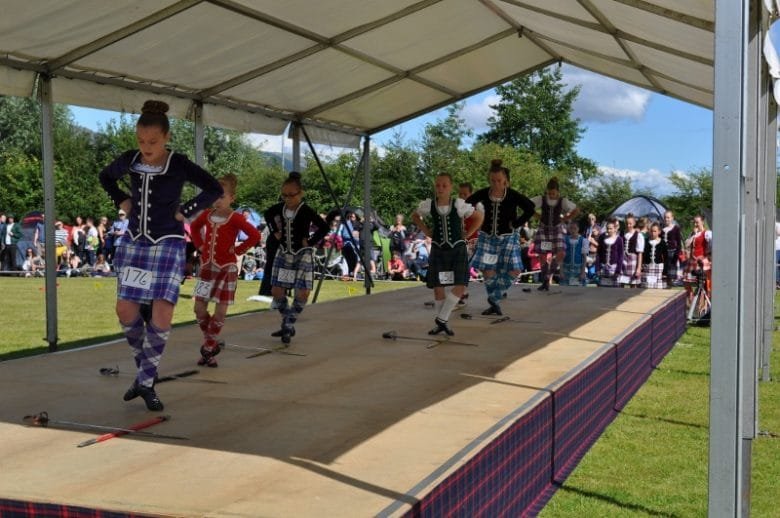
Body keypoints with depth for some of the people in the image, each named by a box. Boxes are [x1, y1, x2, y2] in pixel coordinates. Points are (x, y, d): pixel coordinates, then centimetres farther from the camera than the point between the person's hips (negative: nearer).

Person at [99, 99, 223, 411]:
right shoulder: (129, 160, -2)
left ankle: (146, 381, 3)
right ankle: (144, 372, 23)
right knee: (126, 311, 1)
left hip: (168, 244, -4)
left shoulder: (179, 165, -14)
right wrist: (121, 201, 4)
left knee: (162, 315, -13)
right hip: (134, 242, 4)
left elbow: (214, 189, -6)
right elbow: (106, 177, 18)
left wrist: (185, 212, -10)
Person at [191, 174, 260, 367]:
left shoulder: (235, 218, -12)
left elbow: (255, 235, -18)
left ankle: (208, 346, 16)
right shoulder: (207, 215, 3)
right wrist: (199, 245, 10)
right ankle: (210, 343, 20)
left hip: (226, 269, -4)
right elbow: (194, 227, 23)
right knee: (199, 308, 1)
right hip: (207, 266, 5)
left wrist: (238, 250, -14)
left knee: (220, 311, -1)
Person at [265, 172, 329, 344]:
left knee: (302, 293, -10)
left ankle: (288, 326, 3)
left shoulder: (306, 211, -18)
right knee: (277, 291, 3)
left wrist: (311, 242, -17)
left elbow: (324, 227, -21)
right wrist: (275, 231, 7)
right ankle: (287, 325, 19)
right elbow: (268, 215, 18)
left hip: (302, 255, -5)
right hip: (284, 253, 5)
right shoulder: (279, 208, -3)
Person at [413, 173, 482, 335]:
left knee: (460, 285, -12)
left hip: (458, 249, -1)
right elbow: (415, 216, 15)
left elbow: (479, 218, 2)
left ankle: (441, 319, 1)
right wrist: (426, 231, 5)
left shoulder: (459, 205, -11)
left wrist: (467, 233, -2)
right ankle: (441, 323, 18)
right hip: (438, 249, 2)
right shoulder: (428, 205, -6)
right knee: (437, 287, 3)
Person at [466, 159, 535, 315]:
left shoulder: (513, 195, -12)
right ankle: (494, 303, 18)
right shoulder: (484, 193, -5)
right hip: (487, 237, 1)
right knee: (488, 272, -3)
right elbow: (467, 204, 10)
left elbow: (530, 209, -8)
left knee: (514, 271, -10)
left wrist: (516, 223, -8)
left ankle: (493, 298, 10)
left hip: (506, 238, -1)